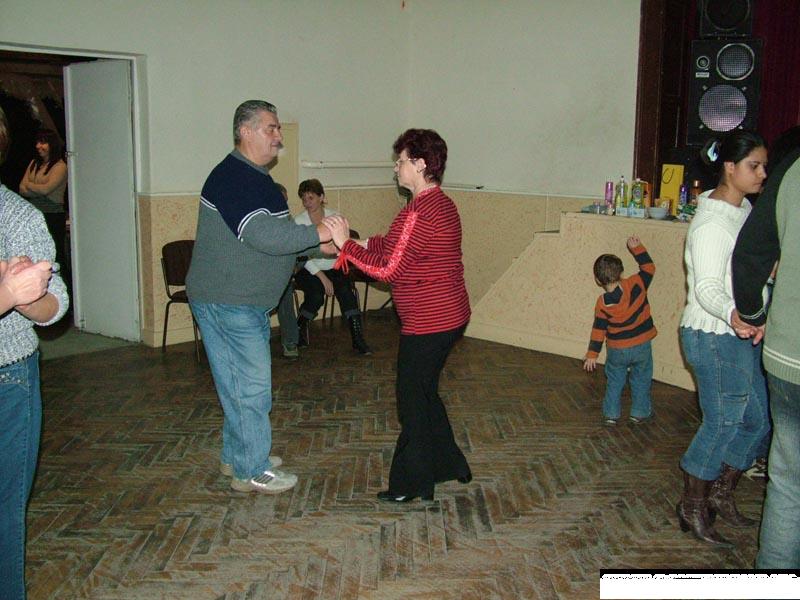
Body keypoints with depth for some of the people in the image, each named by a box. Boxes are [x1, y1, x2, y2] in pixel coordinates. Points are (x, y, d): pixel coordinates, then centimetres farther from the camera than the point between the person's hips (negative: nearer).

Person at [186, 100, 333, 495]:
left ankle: (238, 455, 31)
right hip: (228, 301, -10)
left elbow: (276, 234, 22)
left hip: (246, 302, 10)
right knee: (251, 386, -3)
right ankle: (251, 471, 8)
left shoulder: (257, 179, 15)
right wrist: (319, 234, -27)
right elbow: (261, 234, -30)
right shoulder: (232, 178, -18)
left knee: (239, 383, 18)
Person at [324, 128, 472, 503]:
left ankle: (411, 484, 17)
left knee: (413, 400, 3)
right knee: (425, 392, 22)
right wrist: (361, 242, 7)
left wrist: (346, 244, -12)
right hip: (449, 316, 10)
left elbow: (387, 267, -21)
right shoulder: (442, 205, 11)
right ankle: (448, 465, 33)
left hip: (428, 324, -10)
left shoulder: (418, 213, -22)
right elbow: (398, 246, 16)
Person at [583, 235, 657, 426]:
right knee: (641, 379, 18)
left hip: (617, 350, 0)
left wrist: (592, 355, 2)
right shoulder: (635, 285, -16)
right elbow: (649, 268, 0)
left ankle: (611, 414, 18)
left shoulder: (603, 303, -13)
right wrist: (637, 247, 7)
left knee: (614, 382, 17)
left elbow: (599, 330, -7)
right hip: (641, 346, 1)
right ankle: (639, 413, 23)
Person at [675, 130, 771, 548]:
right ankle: (692, 508, 19)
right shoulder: (712, 224, -20)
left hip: (742, 336, 10)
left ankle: (721, 493, 31)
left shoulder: (744, 209, 10)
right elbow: (708, 288, -29)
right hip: (715, 338, -10)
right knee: (722, 424, 1)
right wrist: (733, 313, -45)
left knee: (758, 418, 15)